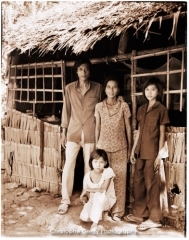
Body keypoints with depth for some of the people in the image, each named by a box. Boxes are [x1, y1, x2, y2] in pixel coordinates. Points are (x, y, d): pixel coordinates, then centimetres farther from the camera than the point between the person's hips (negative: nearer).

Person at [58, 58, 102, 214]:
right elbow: (66, 110, 7)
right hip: (73, 131, 1)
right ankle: (65, 200, 11)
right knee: (68, 166, 0)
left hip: (91, 133, -1)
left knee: (89, 166, 6)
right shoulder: (69, 88, 4)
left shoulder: (98, 88, 1)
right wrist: (64, 131, 4)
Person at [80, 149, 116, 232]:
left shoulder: (108, 171, -19)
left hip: (106, 200, -3)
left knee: (98, 195, -38)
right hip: (93, 201, 3)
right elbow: (85, 191, -1)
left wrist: (88, 190, -21)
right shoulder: (87, 175, -9)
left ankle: (95, 222, -19)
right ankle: (98, 214, 11)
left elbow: (103, 190, -25)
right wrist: (83, 196, -24)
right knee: (84, 217, -22)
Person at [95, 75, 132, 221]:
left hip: (119, 148, -1)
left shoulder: (124, 106, -2)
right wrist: (96, 146, 7)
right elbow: (97, 128, 8)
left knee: (119, 179, 2)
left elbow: (128, 128, 2)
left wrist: (129, 148, 2)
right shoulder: (99, 106, 2)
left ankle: (117, 211, 13)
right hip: (103, 147, 1)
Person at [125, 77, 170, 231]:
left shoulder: (161, 109, -5)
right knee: (138, 182, 11)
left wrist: (159, 154, -11)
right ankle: (140, 213, 24)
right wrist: (133, 149, 12)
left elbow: (162, 134, -7)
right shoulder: (141, 109, 13)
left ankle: (154, 218, 10)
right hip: (141, 151, 6)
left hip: (152, 151, -6)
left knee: (151, 184, 0)